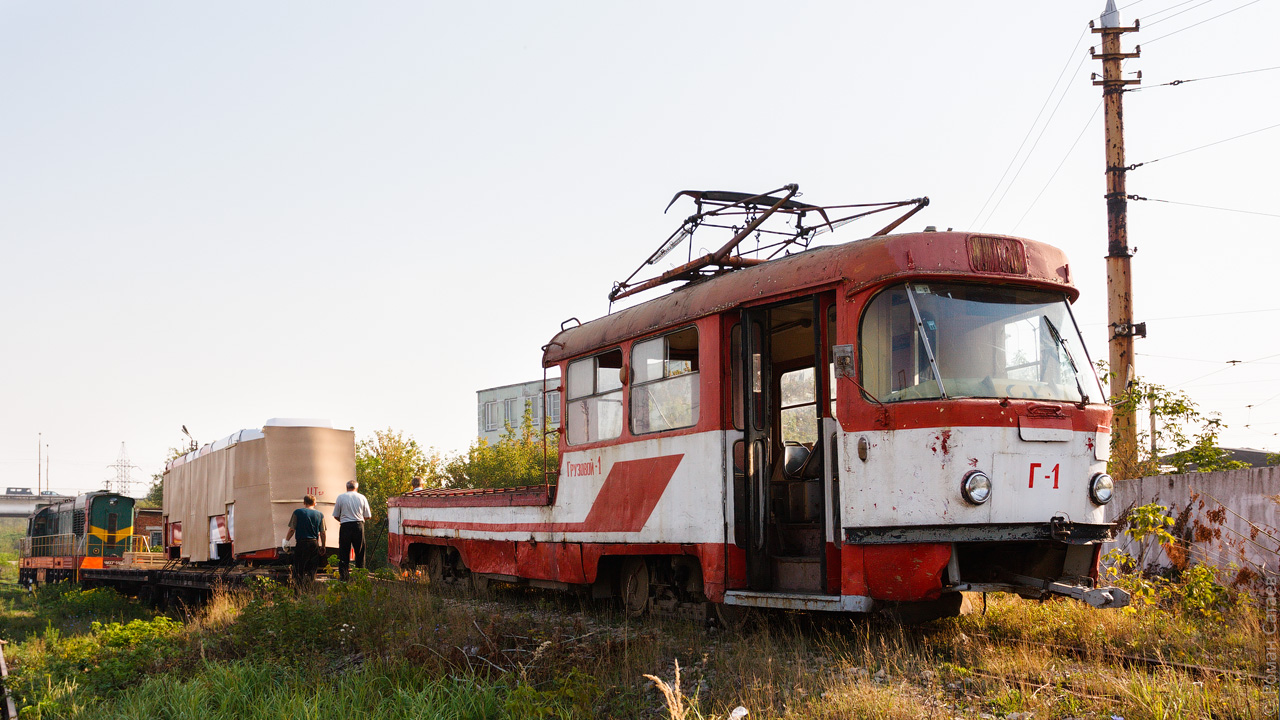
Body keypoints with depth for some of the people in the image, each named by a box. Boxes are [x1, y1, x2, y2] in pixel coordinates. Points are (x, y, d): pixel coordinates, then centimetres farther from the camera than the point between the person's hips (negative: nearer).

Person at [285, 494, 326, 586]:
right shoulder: (320, 515, 6)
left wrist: (286, 540, 8)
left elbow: (292, 529, -3)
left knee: (299, 568, 1)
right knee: (312, 569, 9)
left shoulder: (297, 512, -1)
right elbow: (322, 533, 6)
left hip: (302, 543, -3)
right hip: (315, 543, 3)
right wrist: (323, 546, 14)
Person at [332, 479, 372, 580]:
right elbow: (367, 516, 7)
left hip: (345, 526, -1)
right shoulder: (362, 498, 6)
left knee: (344, 552, 3)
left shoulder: (341, 497, 3)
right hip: (358, 526, 1)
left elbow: (336, 515, 5)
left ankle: (343, 575, 0)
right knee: (360, 552, 8)